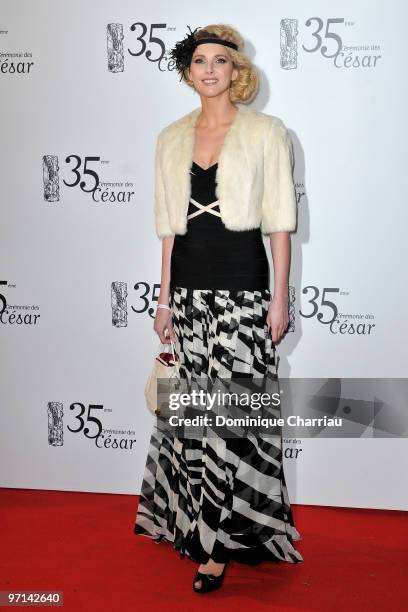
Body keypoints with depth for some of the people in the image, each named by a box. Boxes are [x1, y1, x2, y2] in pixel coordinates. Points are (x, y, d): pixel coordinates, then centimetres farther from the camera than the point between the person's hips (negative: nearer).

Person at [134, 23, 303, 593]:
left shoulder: (266, 132, 0)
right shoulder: (171, 138, 11)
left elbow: (280, 220, -2)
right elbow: (169, 224, 12)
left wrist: (280, 296, -6)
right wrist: (165, 296, 9)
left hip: (242, 279, -4)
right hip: (188, 283, 4)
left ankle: (219, 543, 5)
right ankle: (218, 525, 26)